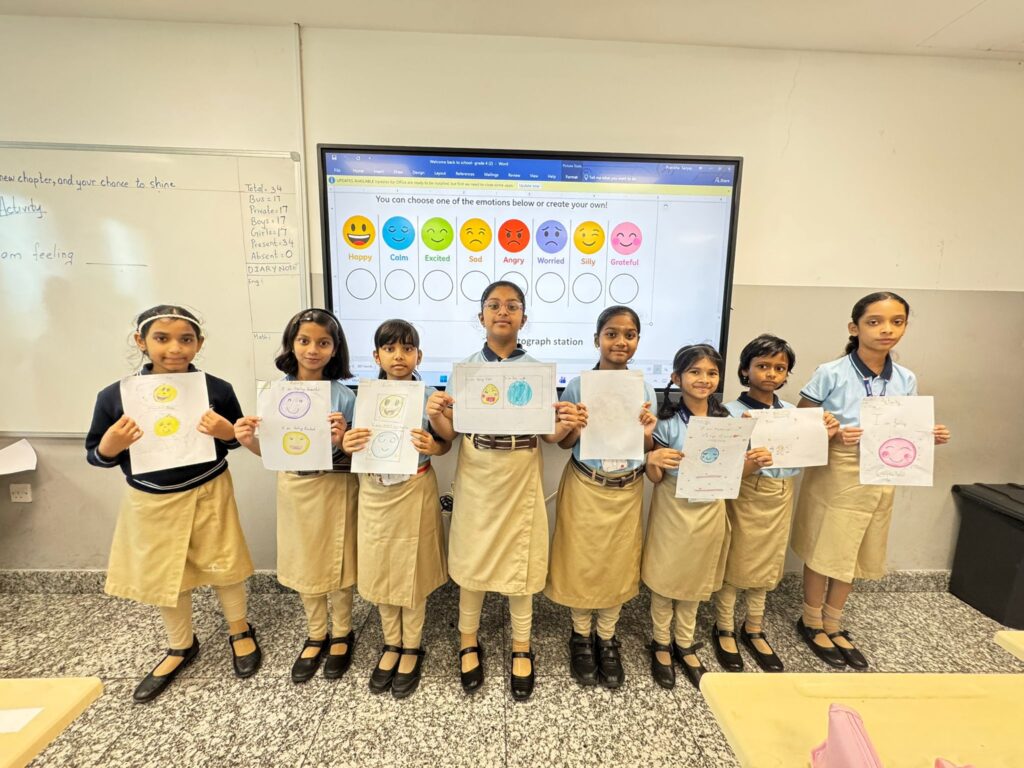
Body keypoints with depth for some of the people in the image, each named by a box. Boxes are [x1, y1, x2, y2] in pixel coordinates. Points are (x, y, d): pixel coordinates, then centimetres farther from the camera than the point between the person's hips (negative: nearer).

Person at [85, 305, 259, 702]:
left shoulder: (217, 390, -14)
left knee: (223, 567, 13)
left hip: (208, 495, -1)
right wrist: (110, 446, -23)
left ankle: (240, 632, 41)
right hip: (150, 503, 2)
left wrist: (226, 432, -22)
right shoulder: (114, 396, -12)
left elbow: (240, 438, 0)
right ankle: (181, 647, 44)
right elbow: (94, 455, -1)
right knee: (163, 578, 19)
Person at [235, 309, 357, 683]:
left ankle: (342, 634, 37)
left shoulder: (344, 396, -13)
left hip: (335, 488, -3)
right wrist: (248, 440, -17)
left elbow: (355, 455, -9)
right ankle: (315, 635, 41)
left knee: (337, 563, 12)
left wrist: (342, 440, -30)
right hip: (294, 488, 4)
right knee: (303, 563, 18)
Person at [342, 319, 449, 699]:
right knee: (380, 569, 15)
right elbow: (357, 447, 4)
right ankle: (391, 644, 37)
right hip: (375, 491, 3)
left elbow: (445, 444, -3)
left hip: (415, 490, -3)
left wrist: (432, 447, -25)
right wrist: (346, 445, -18)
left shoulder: (429, 395, -9)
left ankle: (412, 648, 32)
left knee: (413, 569, 10)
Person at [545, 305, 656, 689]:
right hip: (585, 488, -2)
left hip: (627, 490, 2)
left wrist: (646, 434, -18)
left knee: (618, 564, 14)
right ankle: (582, 637, 36)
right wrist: (576, 428, -24)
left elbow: (648, 450, 3)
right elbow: (564, 443, -3)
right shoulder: (578, 385, -9)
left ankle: (607, 639, 38)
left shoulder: (645, 389, -2)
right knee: (581, 563, 10)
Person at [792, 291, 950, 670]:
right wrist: (833, 434, -26)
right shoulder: (831, 374, -15)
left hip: (878, 479, 5)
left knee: (852, 556, 18)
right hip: (834, 476, -5)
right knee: (824, 553, 8)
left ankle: (833, 624, 38)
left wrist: (928, 437, -9)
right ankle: (811, 622, 31)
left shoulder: (906, 380, 1)